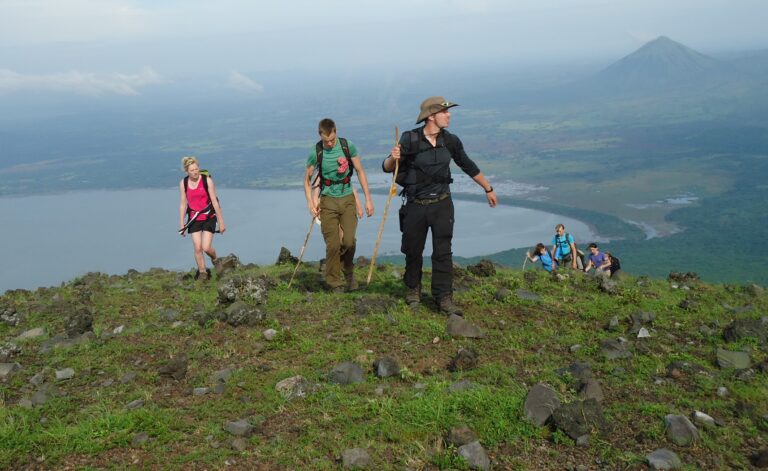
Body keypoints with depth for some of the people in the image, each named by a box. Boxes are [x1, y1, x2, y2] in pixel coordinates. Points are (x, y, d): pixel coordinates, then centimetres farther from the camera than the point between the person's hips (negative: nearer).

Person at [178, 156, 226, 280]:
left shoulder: (207, 180, -12)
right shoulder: (183, 183, -3)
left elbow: (214, 201, -9)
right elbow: (183, 204, 4)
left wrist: (221, 221, -7)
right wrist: (181, 224, 5)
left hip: (209, 217, -3)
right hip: (194, 218, 3)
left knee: (206, 247, -9)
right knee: (197, 248, -1)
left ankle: (215, 259, 25)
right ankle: (202, 272, 15)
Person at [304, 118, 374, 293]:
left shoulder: (348, 146, -4)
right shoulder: (316, 153, -5)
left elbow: (360, 171, 5)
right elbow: (307, 179, 7)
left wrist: (368, 198, 3)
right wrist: (310, 202, -5)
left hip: (347, 199, 1)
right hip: (328, 201, -1)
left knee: (349, 241, -11)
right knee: (332, 245, -6)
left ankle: (348, 272, 18)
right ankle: (334, 283, 9)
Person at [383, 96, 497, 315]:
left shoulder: (450, 140, 0)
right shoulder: (410, 139, -11)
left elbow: (469, 167, 14)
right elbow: (387, 168, -8)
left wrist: (488, 189, 20)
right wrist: (393, 158, -31)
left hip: (442, 204, 2)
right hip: (416, 206, -2)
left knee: (443, 252, -2)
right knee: (413, 251, 11)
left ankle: (444, 298, 4)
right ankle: (413, 290, 32)